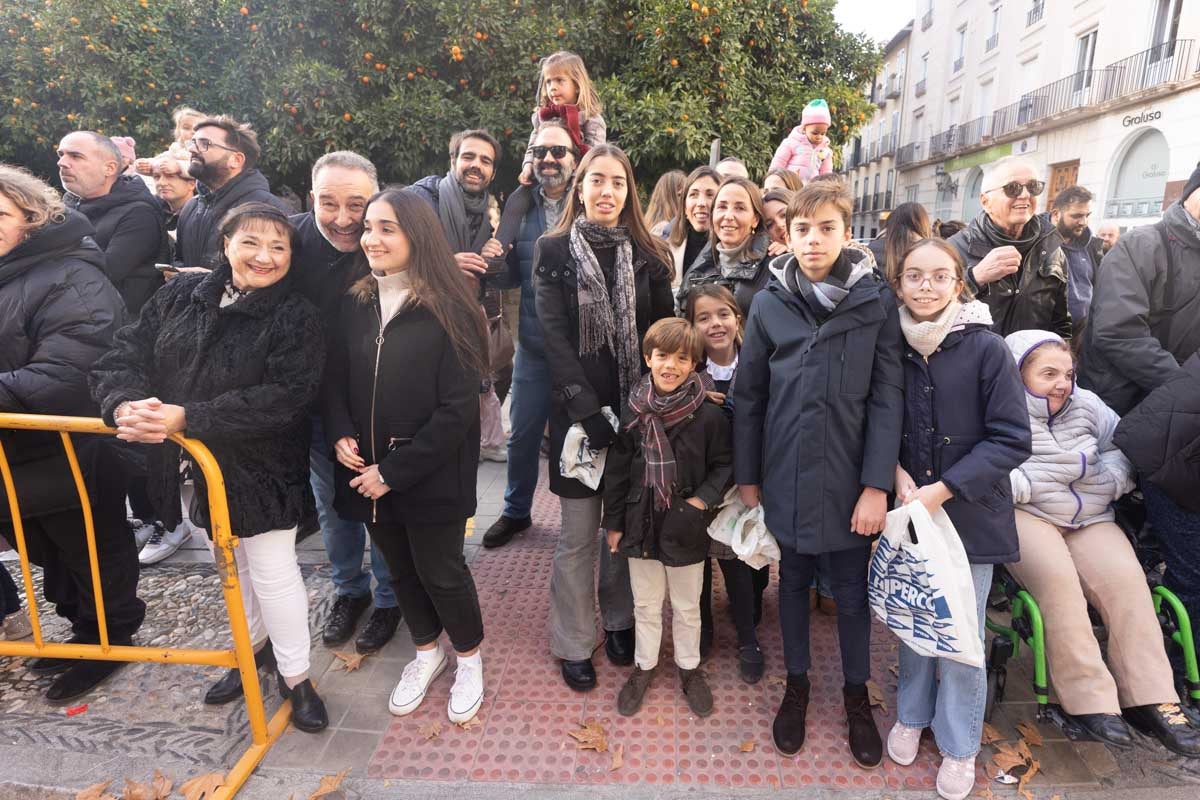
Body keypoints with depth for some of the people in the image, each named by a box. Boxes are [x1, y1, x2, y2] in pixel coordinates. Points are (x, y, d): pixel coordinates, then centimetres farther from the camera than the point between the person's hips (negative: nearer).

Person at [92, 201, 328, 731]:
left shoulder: (296, 318, -15)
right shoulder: (181, 295, 0)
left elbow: (283, 396, -26)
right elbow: (125, 353, -3)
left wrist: (188, 417, -31)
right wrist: (125, 403, -25)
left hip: (260, 469, -5)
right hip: (195, 465, 5)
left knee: (272, 570, 2)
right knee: (233, 564, 22)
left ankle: (295, 676, 23)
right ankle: (253, 648, 46)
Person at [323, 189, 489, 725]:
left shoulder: (448, 311, -15)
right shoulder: (355, 303, 2)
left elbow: (457, 408, -18)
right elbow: (336, 380, 11)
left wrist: (394, 471, -17)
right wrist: (342, 434, -8)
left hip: (431, 475, -5)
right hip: (366, 471, 5)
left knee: (440, 571, 10)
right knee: (399, 568, 20)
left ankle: (470, 658, 36)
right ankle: (426, 650, 44)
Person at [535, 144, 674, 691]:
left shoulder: (648, 256, 5)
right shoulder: (554, 251, -1)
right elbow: (554, 336, -10)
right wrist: (588, 410, -18)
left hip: (637, 409, 2)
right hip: (578, 410, -2)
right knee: (579, 536, 7)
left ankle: (619, 620, 36)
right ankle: (573, 644, 24)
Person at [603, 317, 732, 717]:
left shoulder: (708, 415, -14)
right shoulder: (633, 411, -8)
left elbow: (723, 466, -2)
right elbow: (616, 470, -1)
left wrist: (702, 500, -17)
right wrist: (613, 523, 2)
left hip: (686, 529, -1)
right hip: (641, 523, 2)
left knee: (687, 607, 18)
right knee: (645, 604, 19)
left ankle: (689, 667, 41)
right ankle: (644, 665, 40)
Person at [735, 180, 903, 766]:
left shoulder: (876, 302, -5)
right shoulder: (769, 304, -2)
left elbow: (887, 398, -6)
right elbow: (748, 396, 2)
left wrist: (876, 484, -10)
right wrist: (746, 475, 2)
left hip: (850, 478, -1)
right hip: (786, 476, 1)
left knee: (852, 590, 13)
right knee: (794, 581, 17)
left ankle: (856, 695, 35)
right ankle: (796, 685, 37)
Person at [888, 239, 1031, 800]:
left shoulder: (986, 349, -11)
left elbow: (1011, 439, -11)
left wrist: (943, 488, -17)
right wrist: (897, 473, -9)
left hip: (970, 513, -3)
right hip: (908, 513, 3)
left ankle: (959, 744, 28)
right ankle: (912, 716, 37)